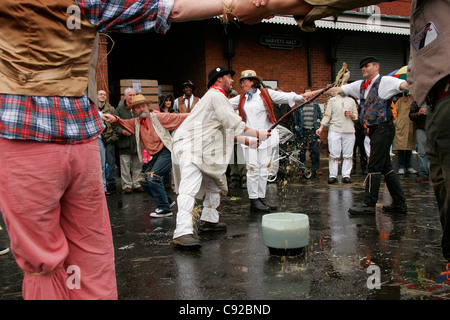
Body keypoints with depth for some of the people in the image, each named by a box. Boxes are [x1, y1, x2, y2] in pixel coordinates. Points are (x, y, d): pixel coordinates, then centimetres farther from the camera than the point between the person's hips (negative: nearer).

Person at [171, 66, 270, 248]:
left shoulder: (217, 97, 26)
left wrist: (248, 141, 26)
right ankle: (183, 232, -32)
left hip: (203, 151, 11)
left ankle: (208, 220, 33)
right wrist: (257, 134, -4)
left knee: (214, 183, 20)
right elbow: (233, 123, -13)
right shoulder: (216, 96, -7)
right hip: (189, 146, -11)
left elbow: (226, 129, 29)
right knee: (190, 188, -22)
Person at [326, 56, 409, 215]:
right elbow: (337, 90, 16)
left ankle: (369, 204, -2)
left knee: (374, 166, -7)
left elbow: (404, 85, -21)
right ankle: (399, 203, 18)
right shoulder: (360, 85, 15)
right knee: (385, 167, 11)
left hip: (383, 128, -8)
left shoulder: (385, 81, -6)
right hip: (374, 129, 8)